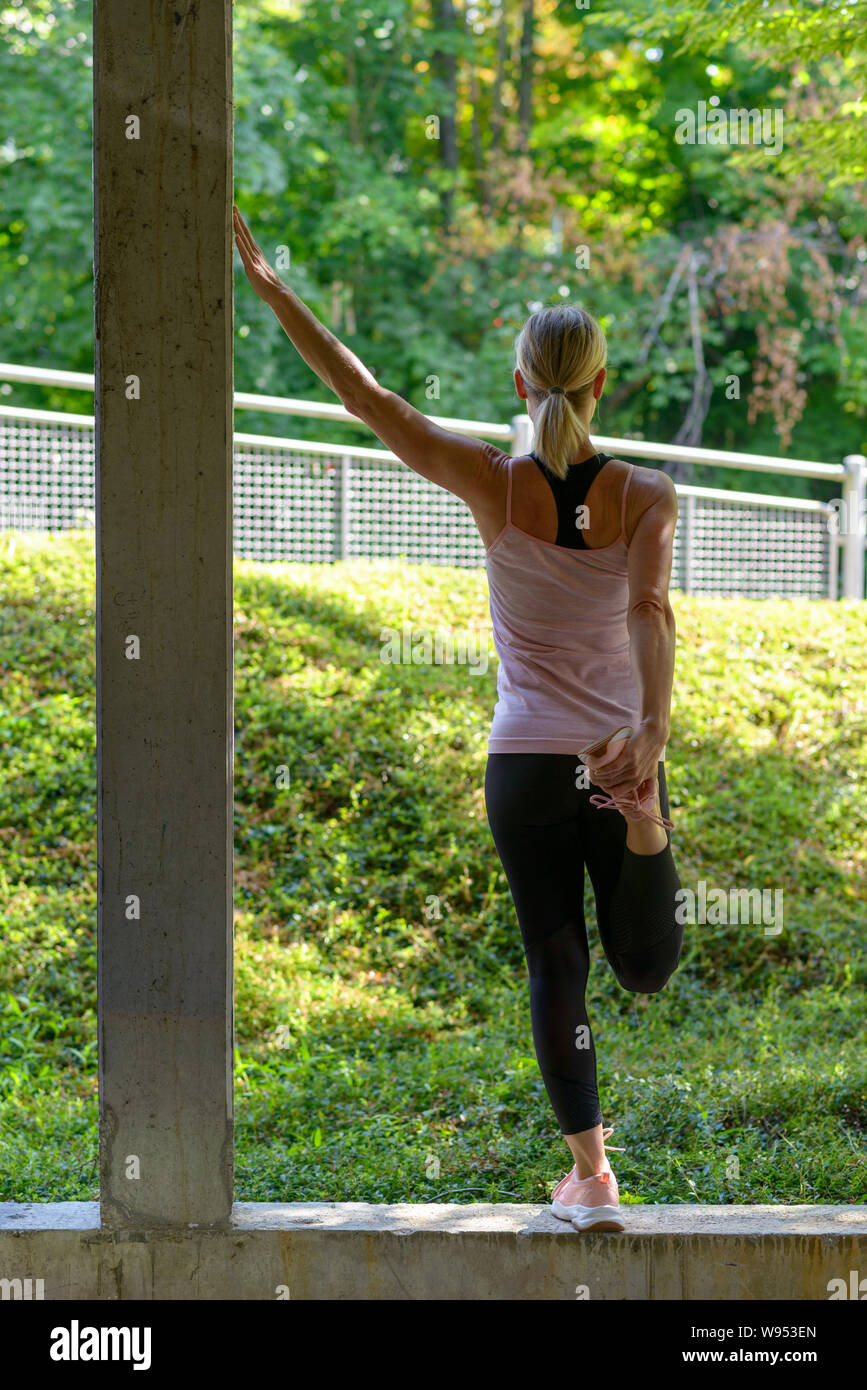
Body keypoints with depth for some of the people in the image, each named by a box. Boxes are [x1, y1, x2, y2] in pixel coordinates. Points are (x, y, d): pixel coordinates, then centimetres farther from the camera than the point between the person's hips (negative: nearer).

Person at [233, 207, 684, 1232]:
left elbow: (366, 396, -9)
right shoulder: (645, 495, -6)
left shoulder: (494, 485, -7)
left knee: (556, 966, 7)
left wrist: (267, 284, -6)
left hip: (524, 762, 0)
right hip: (619, 754, 0)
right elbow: (649, 610, -22)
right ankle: (641, 821, -18)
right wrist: (652, 733, -34)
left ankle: (589, 1175, 4)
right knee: (647, 970, 13)